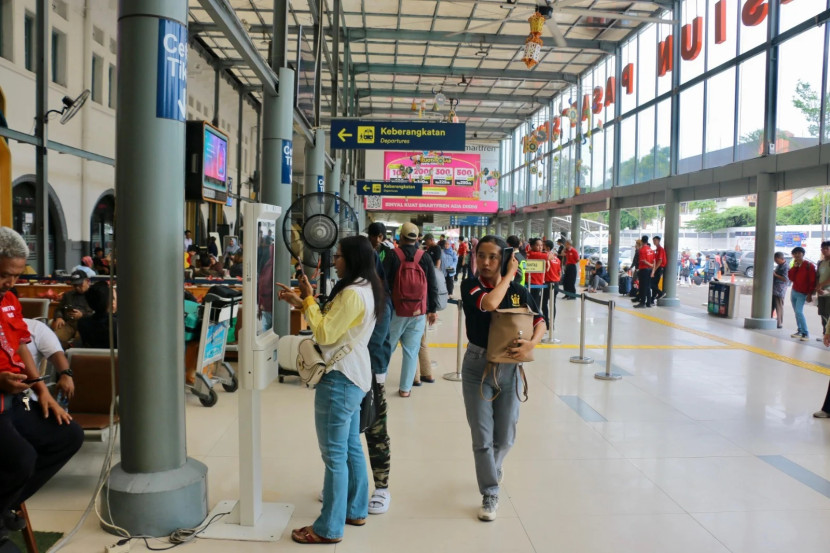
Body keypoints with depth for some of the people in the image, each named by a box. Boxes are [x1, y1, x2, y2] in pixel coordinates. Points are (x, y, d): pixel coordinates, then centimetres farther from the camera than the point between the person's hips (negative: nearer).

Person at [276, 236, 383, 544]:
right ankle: (355, 511, 32)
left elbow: (324, 334, -20)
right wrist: (301, 303, 7)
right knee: (351, 448, 19)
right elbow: (331, 323, 13)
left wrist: (308, 300, -11)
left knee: (334, 455, -1)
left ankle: (329, 528, 11)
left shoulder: (352, 294, -21)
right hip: (354, 376, 11)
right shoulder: (366, 289, 11)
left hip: (340, 379, -11)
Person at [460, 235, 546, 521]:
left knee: (505, 437, 15)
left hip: (509, 368, 2)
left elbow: (540, 321, -1)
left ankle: (493, 467, 48)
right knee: (482, 437, 2)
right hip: (478, 367, -2)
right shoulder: (470, 286, -10)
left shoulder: (518, 291, -1)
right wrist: (509, 276, -16)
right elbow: (488, 303, -29)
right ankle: (490, 494, 21)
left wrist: (531, 343, -22)